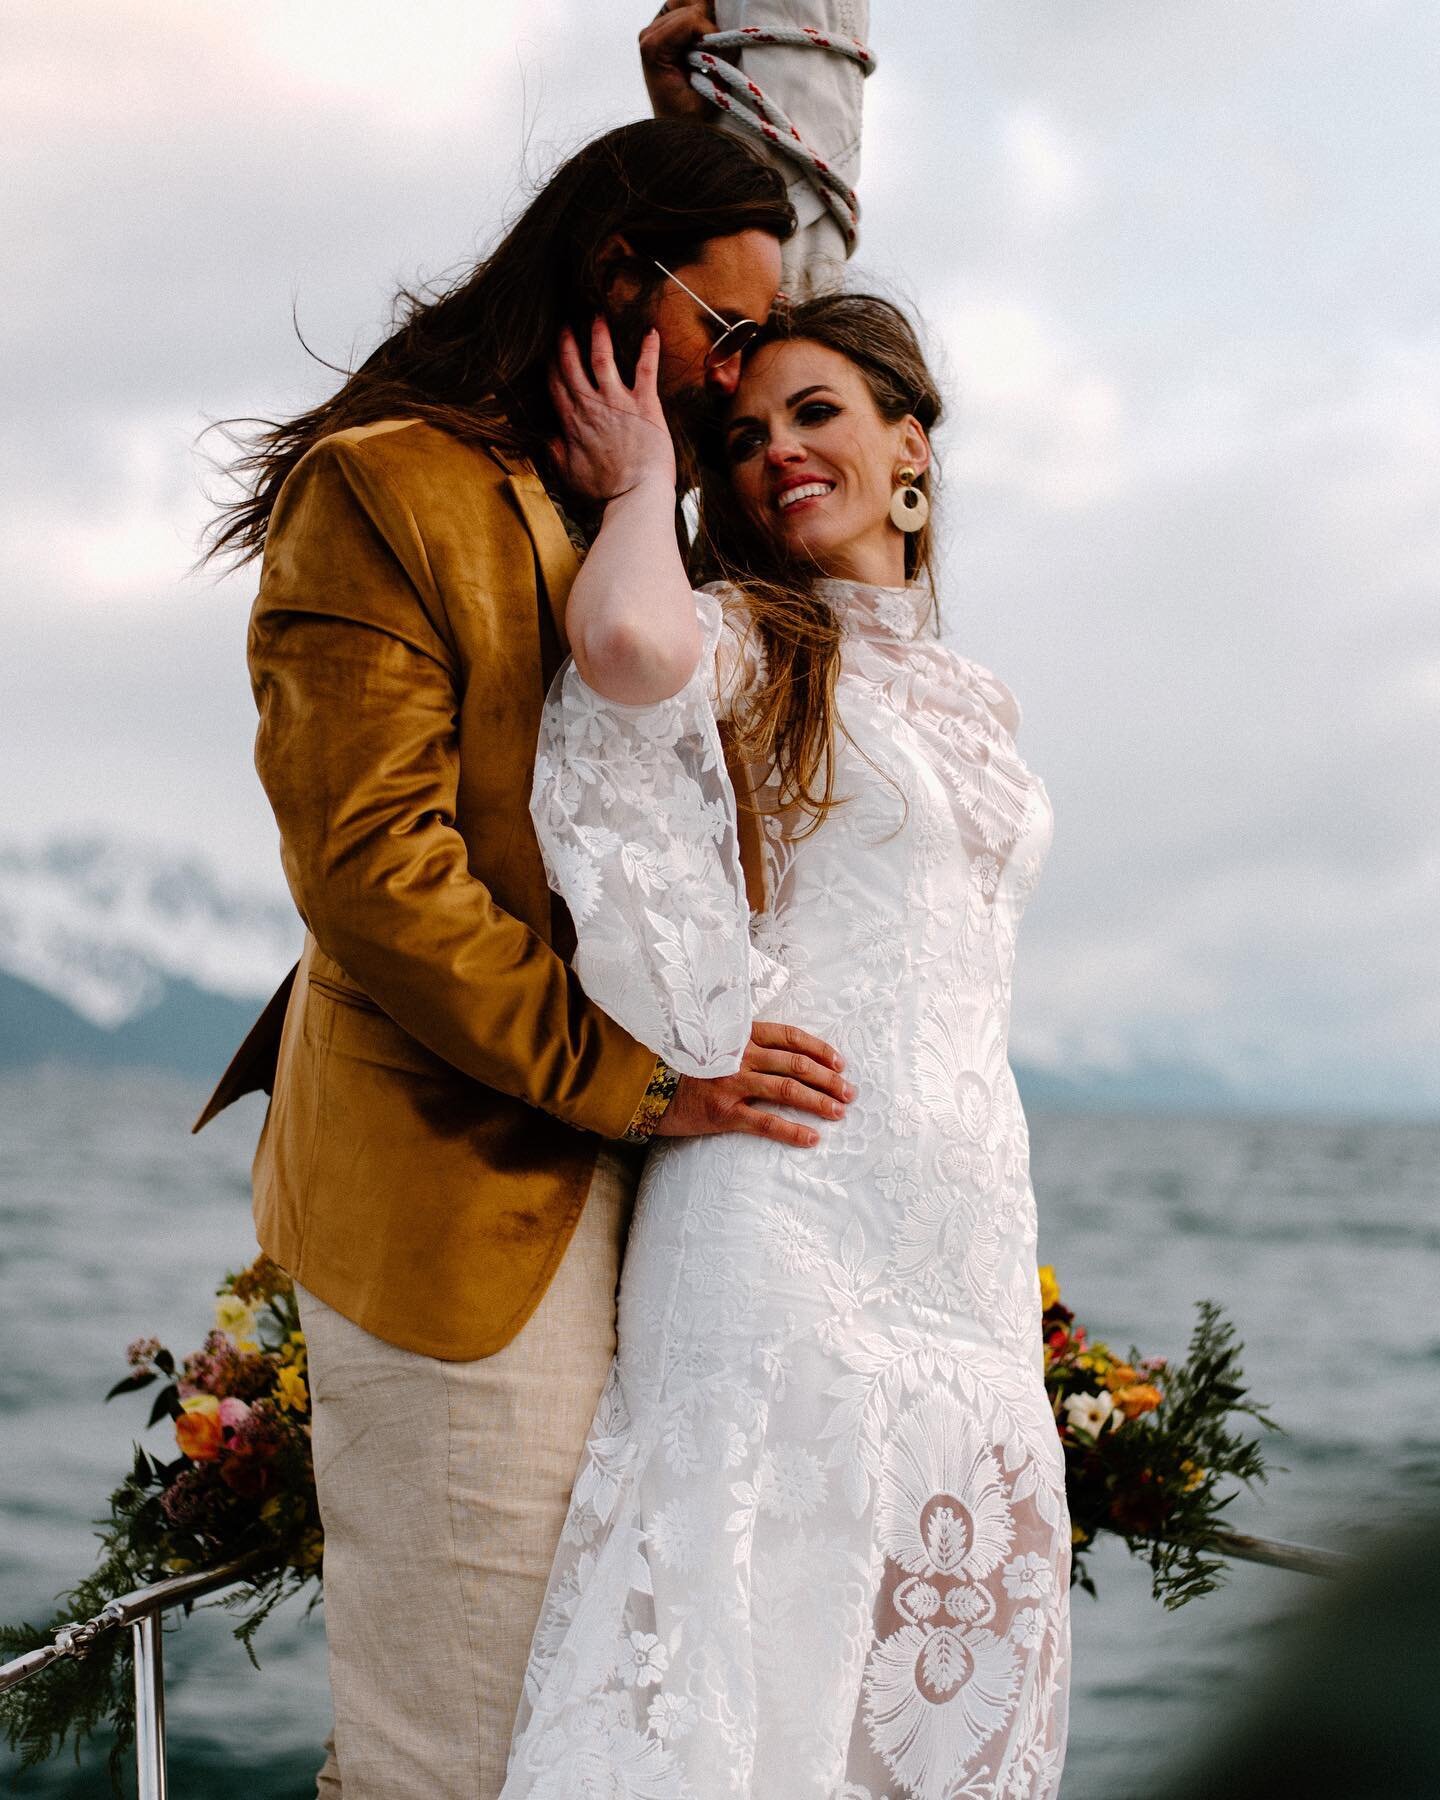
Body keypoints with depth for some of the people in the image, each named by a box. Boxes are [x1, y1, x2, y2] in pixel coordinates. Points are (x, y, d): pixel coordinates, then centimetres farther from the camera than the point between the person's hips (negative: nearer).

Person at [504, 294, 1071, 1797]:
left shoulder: (974, 704, 22)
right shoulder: (741, 642, 0)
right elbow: (627, 643, -25)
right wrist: (639, 484, -7)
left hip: (969, 1220, 7)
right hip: (792, 1205, -6)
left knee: (947, 1677, 5)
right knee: (763, 1649, -10)